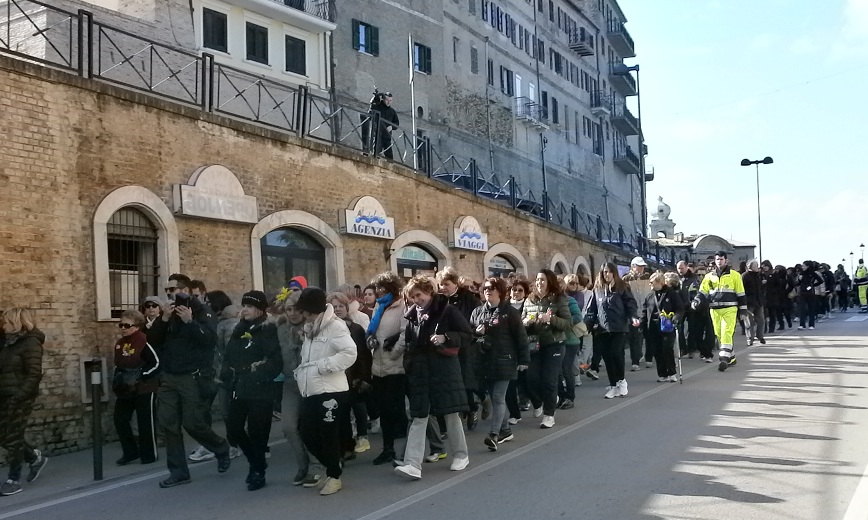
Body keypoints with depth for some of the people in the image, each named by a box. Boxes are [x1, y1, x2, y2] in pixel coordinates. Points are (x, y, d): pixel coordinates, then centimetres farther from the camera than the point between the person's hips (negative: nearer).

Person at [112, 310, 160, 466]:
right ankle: (130, 452, 19)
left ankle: (149, 454, 14)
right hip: (125, 390, 7)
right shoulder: (119, 344, 9)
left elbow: (156, 363, -17)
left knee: (145, 422, 1)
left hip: (144, 389, -7)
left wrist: (141, 374, -21)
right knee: (119, 419, 5)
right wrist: (118, 376, 7)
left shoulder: (144, 342, -15)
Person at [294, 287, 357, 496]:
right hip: (310, 391, 8)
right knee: (308, 434, 9)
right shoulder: (309, 328, 16)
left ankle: (334, 476, 15)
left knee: (329, 435, -1)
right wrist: (301, 371, 7)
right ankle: (333, 465, 28)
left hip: (330, 390, -8)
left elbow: (350, 353, -22)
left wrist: (323, 365, -20)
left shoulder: (335, 326, -11)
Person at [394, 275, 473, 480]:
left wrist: (446, 338, -19)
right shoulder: (411, 315, 7)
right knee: (418, 417, 0)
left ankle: (461, 455, 24)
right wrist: (408, 360, 8)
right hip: (420, 371, 4)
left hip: (444, 368, -4)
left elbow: (467, 334, -4)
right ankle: (413, 464, -3)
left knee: (451, 413, 6)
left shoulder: (448, 310, -6)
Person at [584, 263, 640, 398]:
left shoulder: (622, 287, 2)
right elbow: (591, 308, 11)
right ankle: (613, 385, 14)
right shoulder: (597, 289, 10)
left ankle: (621, 380, 8)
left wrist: (633, 317, -17)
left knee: (615, 353, -14)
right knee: (607, 357, 4)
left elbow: (631, 304, -1)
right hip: (602, 329, 3)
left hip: (619, 328, -3)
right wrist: (588, 323, -1)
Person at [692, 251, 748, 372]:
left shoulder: (734, 275, 4)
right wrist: (696, 301, -9)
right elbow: (703, 292, 10)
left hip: (729, 309, -4)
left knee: (726, 333, -14)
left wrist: (743, 309, 4)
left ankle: (724, 359, -16)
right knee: (719, 334, 6)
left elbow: (740, 293, 6)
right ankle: (731, 357, 21)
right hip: (715, 310, 4)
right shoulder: (709, 276, 12)